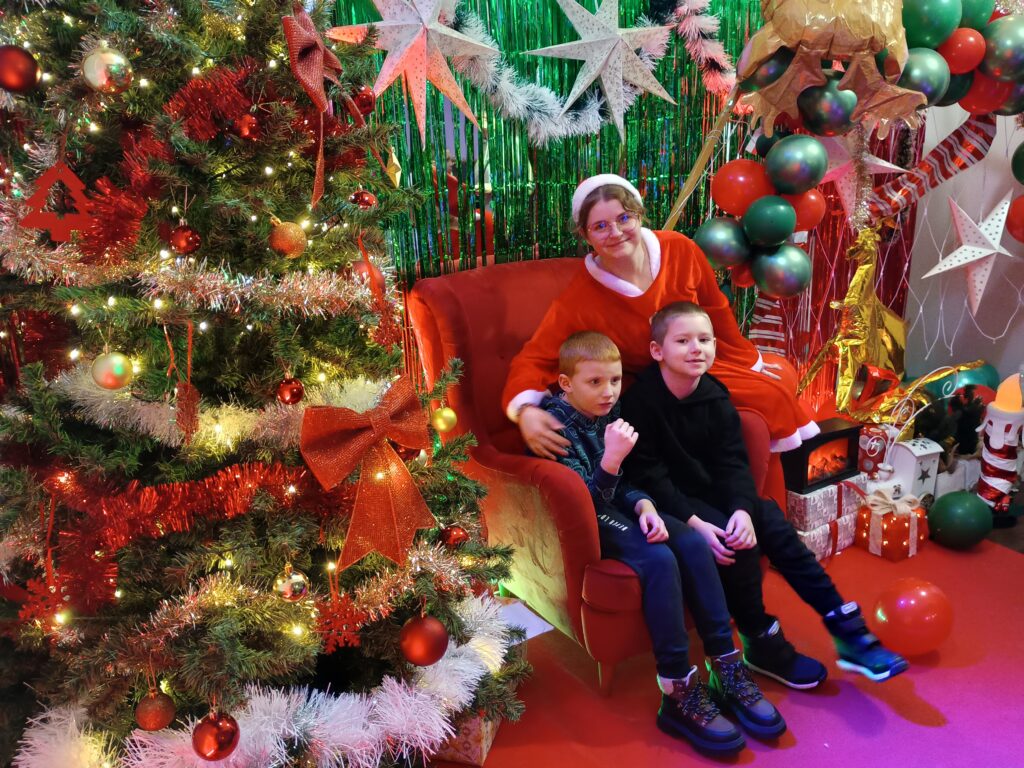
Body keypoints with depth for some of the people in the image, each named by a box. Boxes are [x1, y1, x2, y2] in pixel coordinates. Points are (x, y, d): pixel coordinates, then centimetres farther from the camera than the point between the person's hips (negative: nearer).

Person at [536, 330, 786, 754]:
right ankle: (678, 695, -24)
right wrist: (611, 458, -37)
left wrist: (644, 505, -10)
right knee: (660, 560, -28)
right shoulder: (557, 423, -18)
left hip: (613, 506, 8)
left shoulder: (609, 409, 4)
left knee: (693, 543, -13)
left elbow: (625, 481, 10)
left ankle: (727, 669, -9)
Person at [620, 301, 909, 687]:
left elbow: (733, 463, -5)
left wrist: (742, 508, -25)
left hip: (714, 492, 6)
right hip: (671, 500, -6)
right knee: (733, 540, -26)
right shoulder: (641, 399, -17)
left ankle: (845, 627, -6)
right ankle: (761, 642, -8)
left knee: (774, 524, -12)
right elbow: (647, 473, -19)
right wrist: (692, 522, -28)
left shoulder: (716, 397, 0)